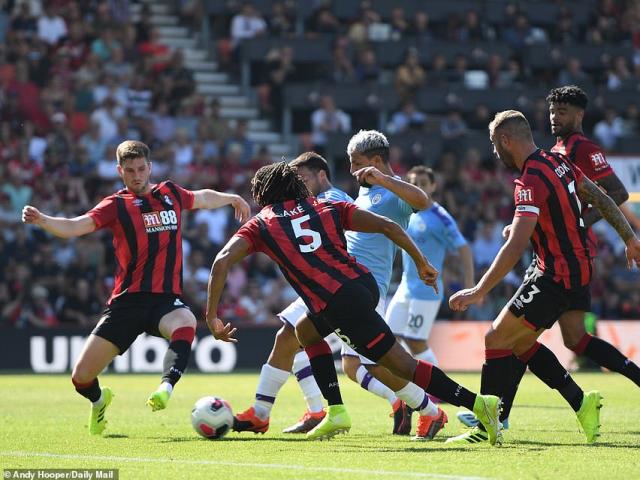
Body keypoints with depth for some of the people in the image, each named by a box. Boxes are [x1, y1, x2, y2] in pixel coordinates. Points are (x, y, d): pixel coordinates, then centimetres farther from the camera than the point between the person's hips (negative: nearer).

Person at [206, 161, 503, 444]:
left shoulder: (259, 225, 13)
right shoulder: (327, 207, 22)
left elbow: (222, 262, -2)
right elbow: (387, 226, 11)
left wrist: (212, 318, 0)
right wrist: (421, 263, 18)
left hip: (338, 302, -6)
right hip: (364, 282, 6)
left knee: (402, 364, -2)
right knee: (306, 331, 29)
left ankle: (477, 403, -12)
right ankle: (336, 412, 20)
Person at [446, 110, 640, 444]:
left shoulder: (531, 181, -21)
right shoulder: (558, 162, 6)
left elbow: (516, 246, -28)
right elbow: (601, 199, 16)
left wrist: (479, 291, -26)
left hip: (556, 277, -9)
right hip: (579, 269, 9)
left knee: (497, 339, -3)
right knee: (519, 341, 15)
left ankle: (485, 427, 1)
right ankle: (581, 402, 9)